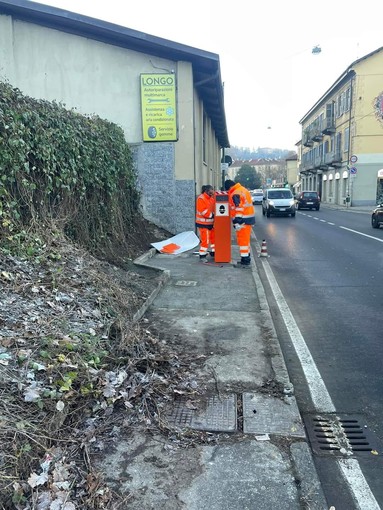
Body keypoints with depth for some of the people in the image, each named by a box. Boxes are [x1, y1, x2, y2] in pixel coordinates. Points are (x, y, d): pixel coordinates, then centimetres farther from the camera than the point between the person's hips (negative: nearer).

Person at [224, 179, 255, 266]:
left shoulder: (235, 194, -16)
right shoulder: (243, 190, 16)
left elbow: (238, 209, -23)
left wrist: (237, 222, -24)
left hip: (243, 220, -10)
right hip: (249, 217, 10)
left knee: (242, 240, -5)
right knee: (246, 239, 18)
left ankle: (245, 260, -3)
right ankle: (246, 257, 27)